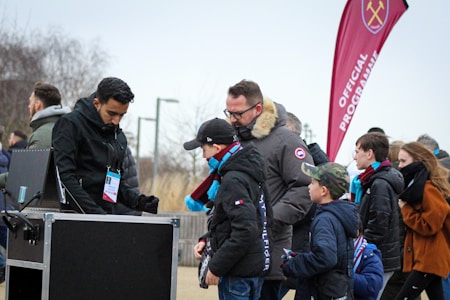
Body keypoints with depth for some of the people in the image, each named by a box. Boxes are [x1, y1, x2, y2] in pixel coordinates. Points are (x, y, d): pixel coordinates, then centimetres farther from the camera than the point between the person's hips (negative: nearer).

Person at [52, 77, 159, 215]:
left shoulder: (119, 136, 20)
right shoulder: (71, 124, -4)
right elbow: (65, 176, -13)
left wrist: (137, 201, 7)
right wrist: (94, 212, -20)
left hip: (114, 209, 8)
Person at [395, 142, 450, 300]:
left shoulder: (428, 189, -16)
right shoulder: (417, 185, 15)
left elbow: (429, 226, -21)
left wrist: (405, 209, -14)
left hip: (429, 260, -10)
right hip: (428, 258, 10)